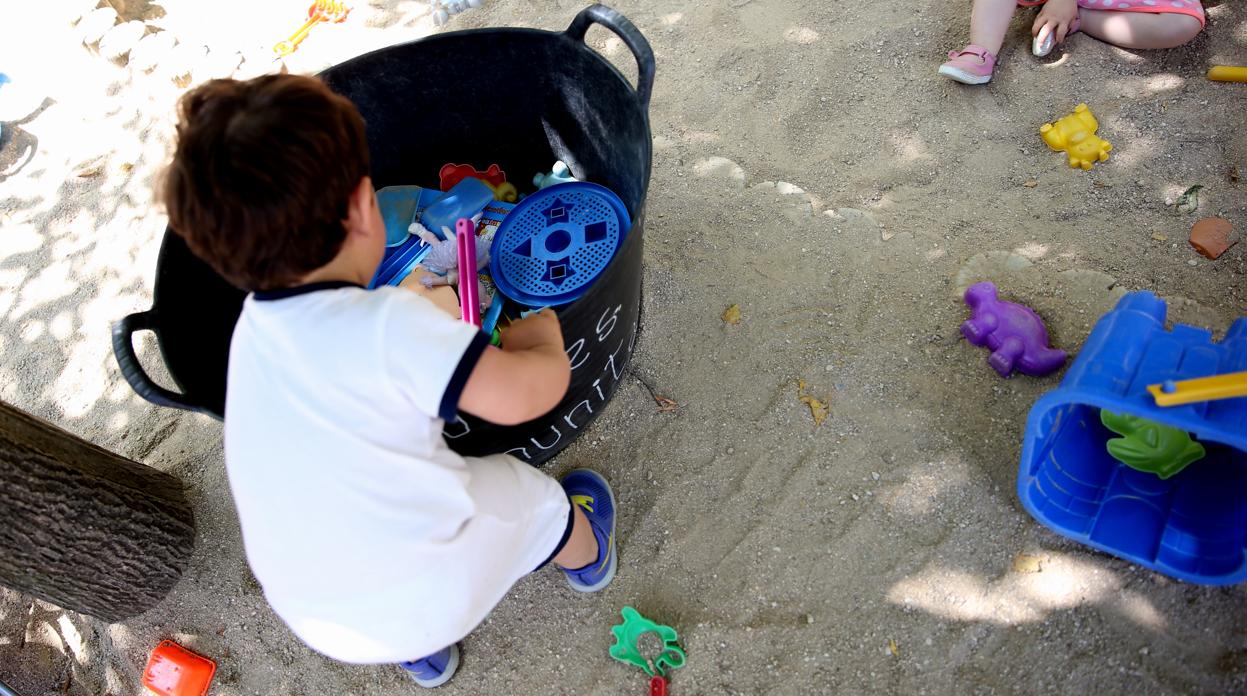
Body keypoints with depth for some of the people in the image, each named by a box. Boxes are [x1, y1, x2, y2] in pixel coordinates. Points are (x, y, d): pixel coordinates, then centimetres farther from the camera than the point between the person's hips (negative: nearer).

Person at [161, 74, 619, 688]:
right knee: (524, 489, 19)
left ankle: (423, 656, 51)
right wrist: (542, 339, -9)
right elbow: (521, 396, -30)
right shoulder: (390, 324, -29)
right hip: (431, 598, -5)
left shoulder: (252, 329, -5)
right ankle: (586, 558, 54)